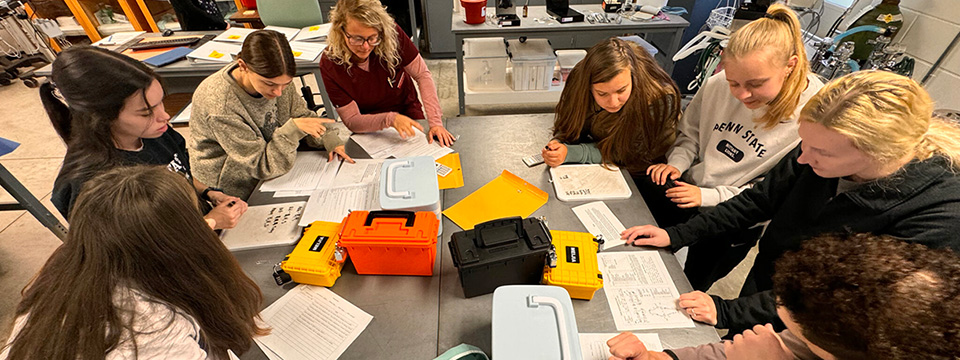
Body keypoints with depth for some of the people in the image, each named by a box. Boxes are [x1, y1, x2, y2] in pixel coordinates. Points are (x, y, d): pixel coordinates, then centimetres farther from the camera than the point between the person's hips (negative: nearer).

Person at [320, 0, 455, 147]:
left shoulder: (392, 33, -20)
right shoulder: (330, 64, -20)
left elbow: (422, 75, -13)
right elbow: (352, 121, -17)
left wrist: (435, 122, -23)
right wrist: (390, 119, -35)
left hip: (409, 113, 2)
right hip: (370, 129, -1)